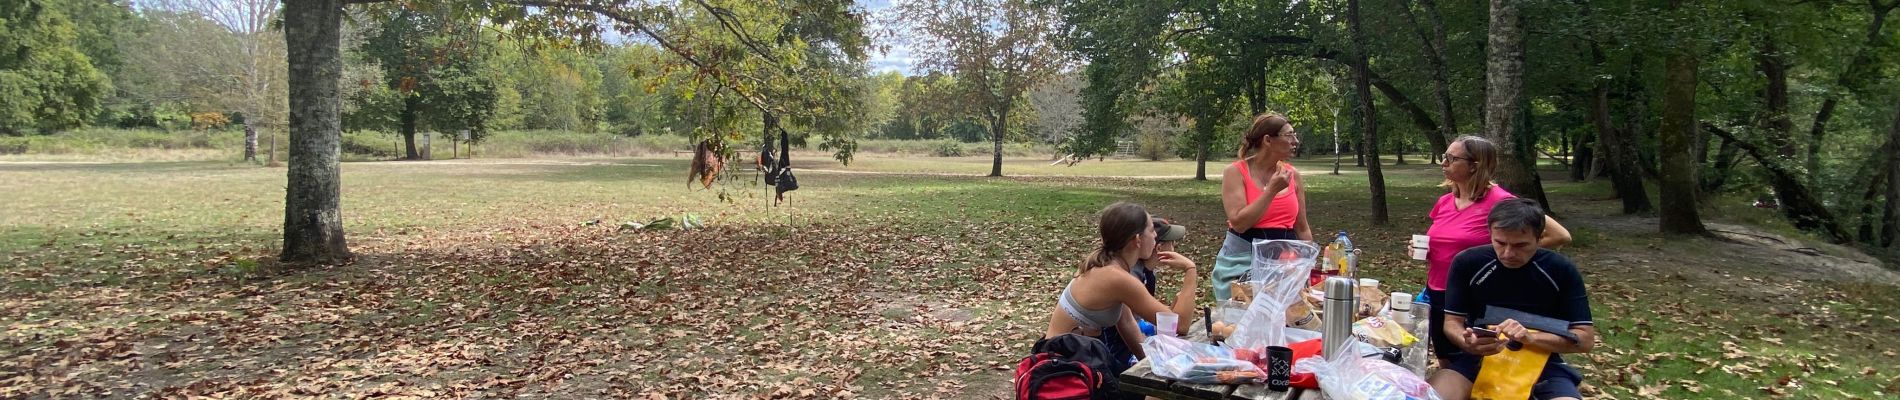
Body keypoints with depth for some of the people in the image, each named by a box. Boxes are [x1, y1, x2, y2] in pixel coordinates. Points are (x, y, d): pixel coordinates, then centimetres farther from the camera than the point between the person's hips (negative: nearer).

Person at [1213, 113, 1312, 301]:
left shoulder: (1292, 175, 7)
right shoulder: (1236, 172, -6)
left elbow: (1302, 228, 15)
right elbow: (1239, 223, -16)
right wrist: (1272, 190, -17)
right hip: (1243, 260, -4)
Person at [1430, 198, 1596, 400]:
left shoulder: (1562, 271, -6)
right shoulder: (1467, 263, -6)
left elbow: (1585, 339, -7)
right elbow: (1452, 322, -2)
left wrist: (1530, 337, -24)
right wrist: (1468, 342, -26)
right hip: (1477, 358, 0)